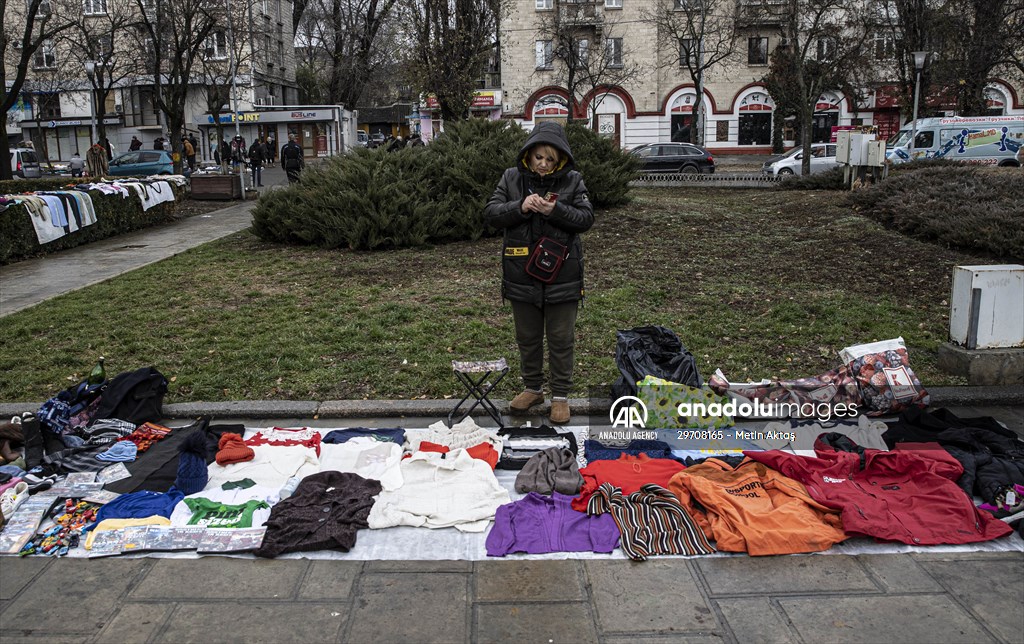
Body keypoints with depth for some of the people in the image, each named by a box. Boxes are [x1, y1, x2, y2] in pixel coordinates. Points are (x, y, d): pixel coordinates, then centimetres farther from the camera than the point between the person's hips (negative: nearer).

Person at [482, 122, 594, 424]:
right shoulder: (511, 178, 1)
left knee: (561, 339, 7)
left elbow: (587, 218, -7)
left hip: (562, 277, -2)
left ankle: (561, 396, 19)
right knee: (527, 337, 15)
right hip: (522, 275, 2)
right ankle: (533, 388, 33)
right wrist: (520, 207, -19)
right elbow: (491, 214, -3)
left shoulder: (573, 180, -3)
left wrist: (555, 210, -21)